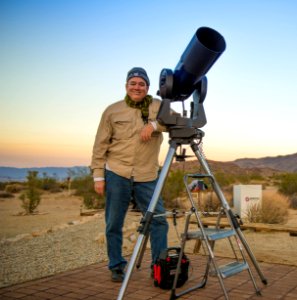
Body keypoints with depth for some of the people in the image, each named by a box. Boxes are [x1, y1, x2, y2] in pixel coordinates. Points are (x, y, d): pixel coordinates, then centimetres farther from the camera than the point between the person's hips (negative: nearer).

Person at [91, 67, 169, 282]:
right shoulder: (112, 111, 5)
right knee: (114, 225, 6)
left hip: (147, 177, 0)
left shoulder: (158, 106, 6)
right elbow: (100, 146, 5)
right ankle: (117, 267, 22)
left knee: (159, 220, -2)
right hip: (116, 175, 0)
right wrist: (98, 175, 0)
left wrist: (155, 124, -22)